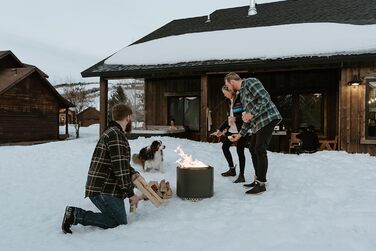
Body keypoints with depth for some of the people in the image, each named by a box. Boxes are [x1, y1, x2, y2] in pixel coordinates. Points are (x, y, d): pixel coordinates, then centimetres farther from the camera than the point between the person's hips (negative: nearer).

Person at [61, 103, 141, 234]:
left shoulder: (111, 132, 18)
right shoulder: (117, 135, -17)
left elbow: (121, 162, 25)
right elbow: (120, 168, -21)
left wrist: (132, 173, 7)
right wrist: (131, 194, -13)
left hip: (99, 188, 10)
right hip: (105, 190, -10)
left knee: (116, 218, 17)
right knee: (120, 223, 0)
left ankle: (75, 213, 9)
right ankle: (77, 215, -6)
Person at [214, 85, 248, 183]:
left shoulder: (241, 99, -11)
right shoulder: (231, 101, 14)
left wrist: (236, 118, -22)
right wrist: (220, 129, 19)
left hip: (241, 130, -9)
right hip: (232, 129, 10)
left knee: (240, 151, -8)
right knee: (225, 146, 14)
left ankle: (241, 175, 4)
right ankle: (232, 169, 28)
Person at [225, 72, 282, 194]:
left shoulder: (250, 82, -5)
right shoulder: (242, 94, 21)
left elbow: (265, 98, -17)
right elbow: (247, 118, 23)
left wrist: (252, 114, -21)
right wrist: (240, 134, 22)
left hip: (268, 119, -10)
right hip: (258, 123, 10)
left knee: (260, 150, -10)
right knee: (253, 148, 13)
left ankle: (261, 184, -3)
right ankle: (258, 179, 23)